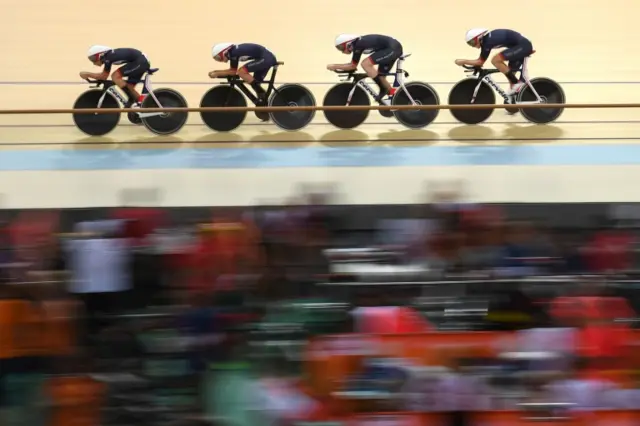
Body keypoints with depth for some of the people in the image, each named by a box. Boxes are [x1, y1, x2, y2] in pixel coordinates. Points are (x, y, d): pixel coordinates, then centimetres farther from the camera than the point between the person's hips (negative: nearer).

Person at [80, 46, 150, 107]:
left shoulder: (108, 57, -15)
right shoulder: (109, 55, 12)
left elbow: (103, 76, -9)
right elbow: (103, 75, 19)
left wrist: (87, 74, -2)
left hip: (140, 62, -10)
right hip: (143, 62, 10)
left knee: (115, 76, -14)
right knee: (129, 87, 11)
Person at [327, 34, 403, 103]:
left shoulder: (358, 45, -16)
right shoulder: (357, 43, 11)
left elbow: (353, 66, -9)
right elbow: (353, 65, 18)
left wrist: (334, 66, -2)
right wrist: (335, 66, 9)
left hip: (392, 49, -10)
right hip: (394, 49, 10)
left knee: (365, 64, -17)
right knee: (380, 77, 14)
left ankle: (383, 90, -10)